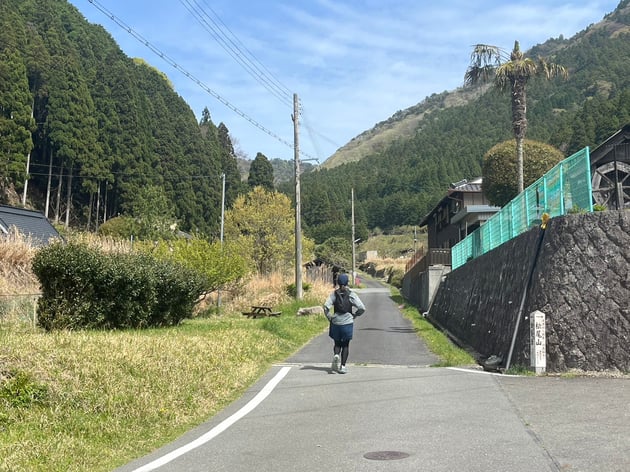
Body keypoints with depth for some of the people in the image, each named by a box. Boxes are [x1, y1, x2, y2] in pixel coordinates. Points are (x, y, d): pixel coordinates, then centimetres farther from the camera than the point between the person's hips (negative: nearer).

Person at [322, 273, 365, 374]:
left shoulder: (334, 294, -2)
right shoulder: (351, 295, -5)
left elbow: (326, 306, -11)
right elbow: (362, 308, -8)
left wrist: (330, 318, -1)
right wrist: (354, 315, 7)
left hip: (336, 323, 1)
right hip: (347, 323, -1)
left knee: (337, 344, 17)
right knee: (345, 345, 11)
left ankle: (336, 355, -13)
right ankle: (342, 366, 6)